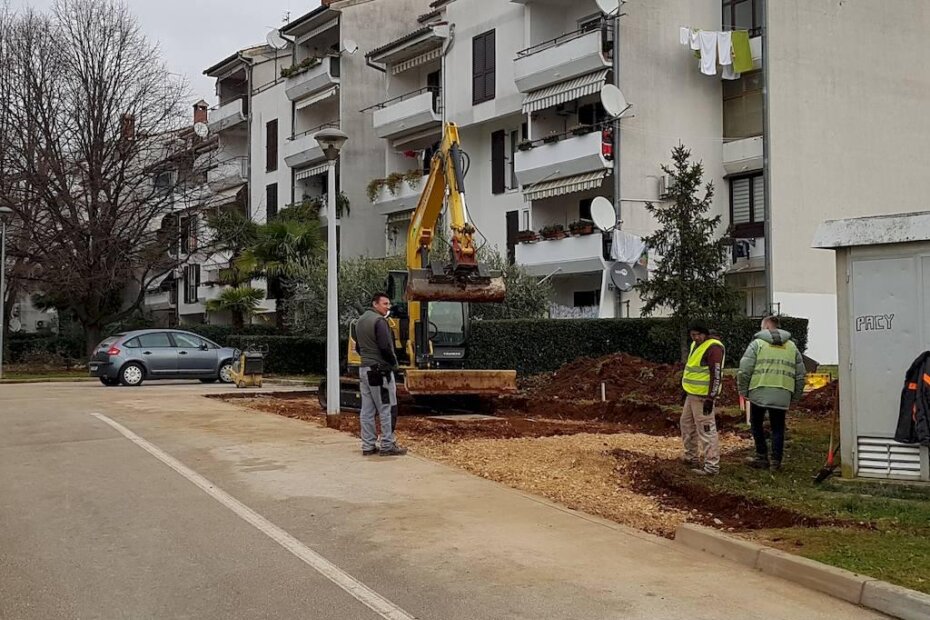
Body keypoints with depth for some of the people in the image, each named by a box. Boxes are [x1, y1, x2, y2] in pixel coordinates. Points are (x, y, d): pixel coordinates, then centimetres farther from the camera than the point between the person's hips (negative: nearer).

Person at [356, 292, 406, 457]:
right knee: (387, 409, -3)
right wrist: (394, 363, -7)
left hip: (365, 369, 9)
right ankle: (387, 445, -2)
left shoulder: (360, 321, 14)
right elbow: (385, 347, -21)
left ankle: (368, 446, 12)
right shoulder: (379, 321, -15)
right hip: (380, 371, -9)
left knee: (367, 410, 9)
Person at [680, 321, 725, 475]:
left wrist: (710, 399, -24)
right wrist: (687, 390, 25)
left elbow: (716, 375, -22)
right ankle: (691, 457, 35)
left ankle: (712, 466, -5)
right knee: (687, 424, 21)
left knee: (706, 430, -9)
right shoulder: (696, 345, 13)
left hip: (703, 397, -10)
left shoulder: (713, 348, -18)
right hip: (692, 394, 10)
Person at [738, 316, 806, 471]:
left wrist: (743, 391, 5)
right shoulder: (792, 346, 16)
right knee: (778, 428, 11)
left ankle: (762, 458, 12)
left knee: (757, 424, 12)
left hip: (760, 392, -3)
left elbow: (744, 370, -5)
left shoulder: (757, 343, 2)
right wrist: (795, 397, 21)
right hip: (782, 395, 3)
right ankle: (776, 462, 10)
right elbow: (801, 375, 16)